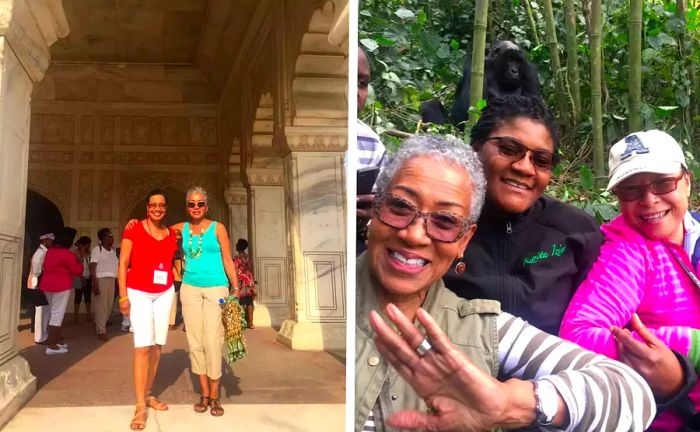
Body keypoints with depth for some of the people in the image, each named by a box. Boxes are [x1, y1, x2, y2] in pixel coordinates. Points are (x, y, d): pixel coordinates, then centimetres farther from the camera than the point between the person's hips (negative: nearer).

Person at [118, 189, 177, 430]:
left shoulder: (171, 234, 8)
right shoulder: (134, 230, -6)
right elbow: (123, 263, -6)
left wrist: (178, 284, 3)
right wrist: (123, 296, -11)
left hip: (164, 293, 5)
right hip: (139, 293, -5)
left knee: (157, 345, 9)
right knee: (143, 346, -12)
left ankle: (148, 394, 24)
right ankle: (140, 407, -8)